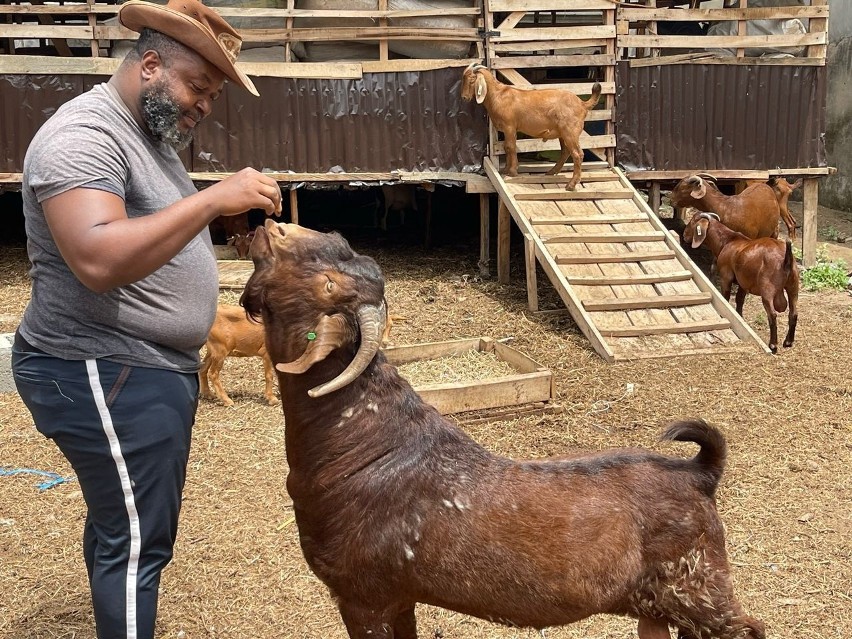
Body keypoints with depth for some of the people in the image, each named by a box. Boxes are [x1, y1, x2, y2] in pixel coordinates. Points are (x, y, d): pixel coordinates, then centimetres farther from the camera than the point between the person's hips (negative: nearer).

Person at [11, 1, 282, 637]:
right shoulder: (85, 135, -19)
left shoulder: (148, 133, 14)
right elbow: (98, 260, -34)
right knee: (138, 540, -2)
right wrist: (214, 198, -34)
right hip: (106, 377, -10)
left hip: (143, 369, 10)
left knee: (121, 523, 20)